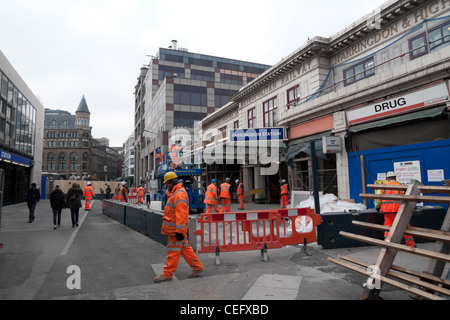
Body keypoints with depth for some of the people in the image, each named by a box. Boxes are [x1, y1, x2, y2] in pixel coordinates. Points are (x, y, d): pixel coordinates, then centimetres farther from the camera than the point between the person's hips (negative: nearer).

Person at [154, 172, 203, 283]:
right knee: (185, 248, 15)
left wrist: (179, 231, -25)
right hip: (176, 228, 10)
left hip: (176, 230, -10)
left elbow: (180, 214, -25)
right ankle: (197, 267, 23)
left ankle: (167, 274, 13)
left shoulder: (179, 194, -20)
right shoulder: (175, 192, 15)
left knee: (173, 251, 1)